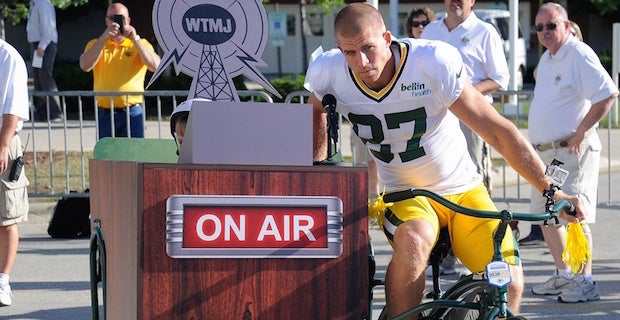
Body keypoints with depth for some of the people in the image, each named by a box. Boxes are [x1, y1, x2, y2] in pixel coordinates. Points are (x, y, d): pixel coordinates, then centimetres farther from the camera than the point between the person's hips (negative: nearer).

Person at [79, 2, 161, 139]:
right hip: (105, 113, 2)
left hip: (132, 113, -2)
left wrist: (135, 39, -19)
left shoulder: (139, 44, 8)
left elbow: (155, 66, -12)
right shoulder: (96, 44, 12)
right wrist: (104, 38, -18)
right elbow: (85, 66, -9)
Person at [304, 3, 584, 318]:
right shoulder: (328, 73, -13)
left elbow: (500, 131, -19)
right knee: (414, 240, -36)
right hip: (403, 196, 1)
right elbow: (316, 112, 13)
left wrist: (551, 191, -20)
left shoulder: (434, 64, -22)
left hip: (463, 190, 0)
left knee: (509, 280, -21)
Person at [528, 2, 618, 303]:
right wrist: (539, 147, 17)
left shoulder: (580, 55, -13)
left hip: (572, 151, -10)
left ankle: (585, 281, -7)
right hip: (545, 152, 10)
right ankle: (563, 275, 24)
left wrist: (580, 134, -19)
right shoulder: (547, 58, 16)